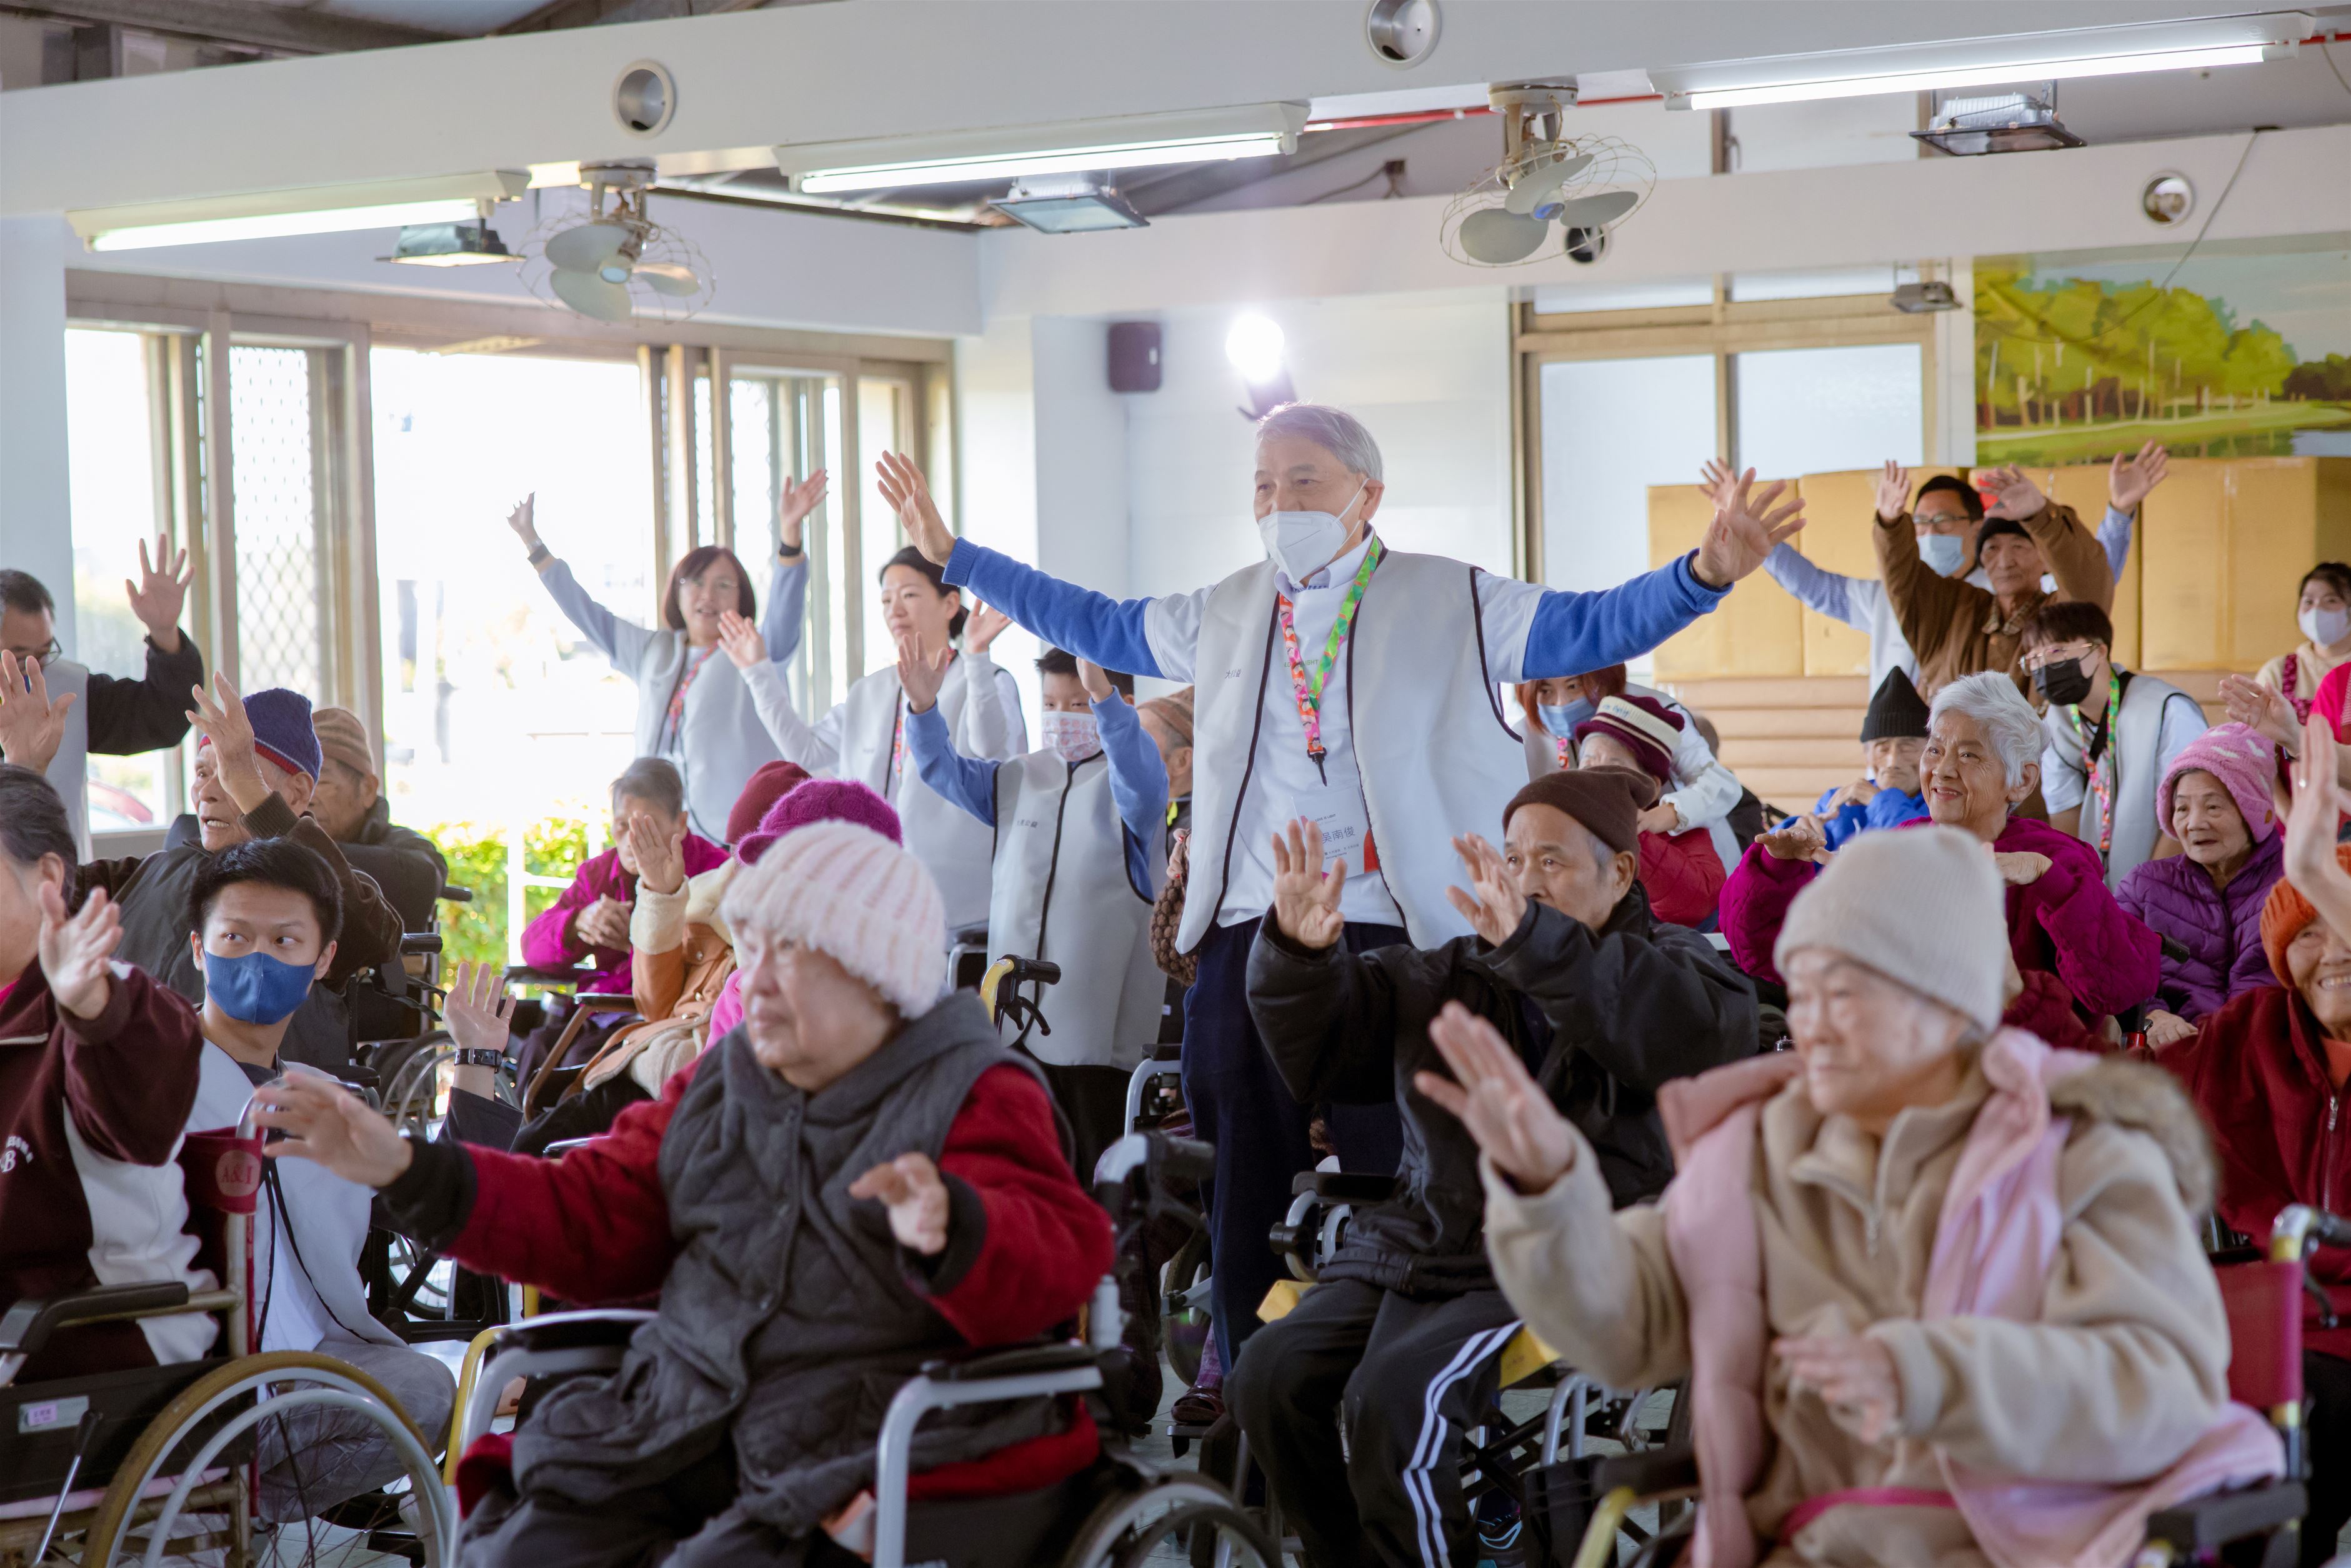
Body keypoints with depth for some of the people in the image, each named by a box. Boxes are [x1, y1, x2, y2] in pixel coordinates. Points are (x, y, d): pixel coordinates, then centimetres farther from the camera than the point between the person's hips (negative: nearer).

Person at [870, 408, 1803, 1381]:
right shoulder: (1225, 615, 17)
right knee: (1248, 1216, 9)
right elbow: (1092, 624, 27)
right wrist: (950, 554, 26)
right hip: (1245, 944, 5)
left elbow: (1591, 628, -4)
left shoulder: (1452, 604, 3)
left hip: (1394, 943, -4)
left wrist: (1706, 571, -21)